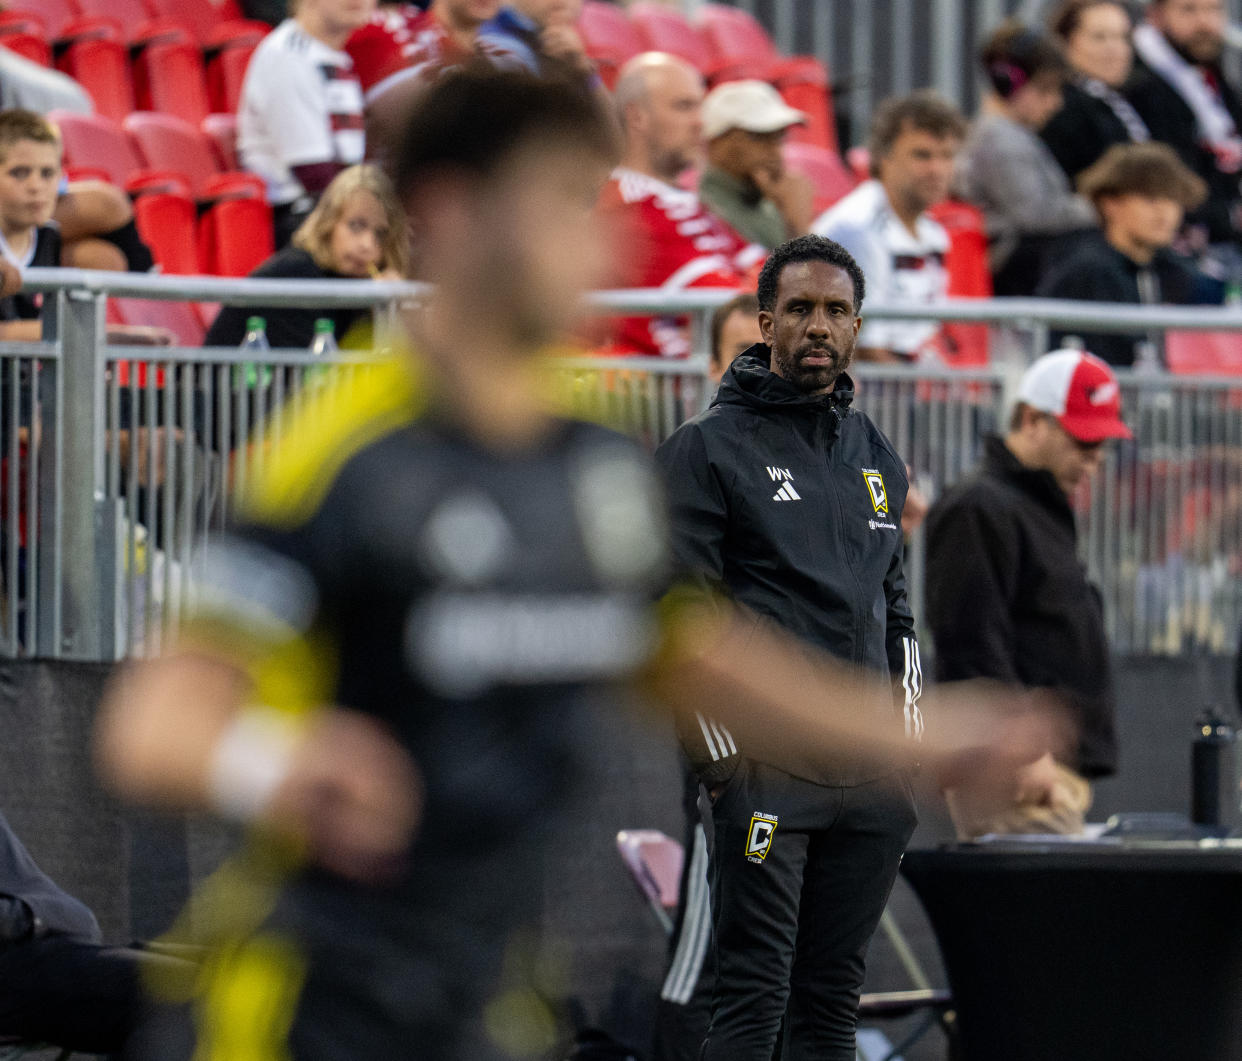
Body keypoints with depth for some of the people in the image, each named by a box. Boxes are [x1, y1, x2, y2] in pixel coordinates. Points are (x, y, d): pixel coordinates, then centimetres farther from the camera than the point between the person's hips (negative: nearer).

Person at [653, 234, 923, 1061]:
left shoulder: (878, 459, 18)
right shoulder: (709, 449, -2)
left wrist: (908, 730, 13)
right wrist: (715, 744, -12)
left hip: (869, 771, 6)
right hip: (766, 767, -6)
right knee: (754, 992, -10)